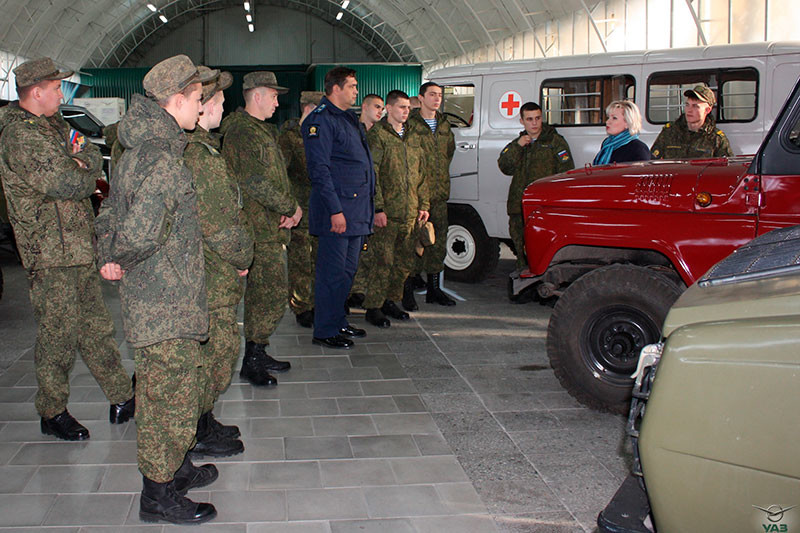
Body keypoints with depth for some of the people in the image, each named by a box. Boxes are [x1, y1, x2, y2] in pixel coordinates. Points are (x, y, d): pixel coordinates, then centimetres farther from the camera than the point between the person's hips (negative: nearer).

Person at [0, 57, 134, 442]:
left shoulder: (53, 125, 16)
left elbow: (95, 159, 12)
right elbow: (64, 183, -24)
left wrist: (79, 162, -10)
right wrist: (84, 172, -3)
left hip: (79, 247, 9)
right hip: (50, 253, -9)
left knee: (96, 326, 14)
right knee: (58, 334, 1)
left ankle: (122, 399, 22)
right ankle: (52, 413, 16)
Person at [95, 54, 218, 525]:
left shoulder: (138, 150, 10)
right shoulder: (162, 159, -22)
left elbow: (110, 214, 18)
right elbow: (141, 233, -30)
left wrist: (109, 258, 11)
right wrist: (123, 262, -11)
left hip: (147, 294, 10)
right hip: (166, 305, -10)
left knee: (160, 391, 21)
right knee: (172, 396, 1)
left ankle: (174, 468, 36)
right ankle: (159, 494, 14)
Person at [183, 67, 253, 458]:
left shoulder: (203, 146, 15)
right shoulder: (192, 152, -20)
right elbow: (209, 221, -22)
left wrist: (238, 255, 15)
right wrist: (239, 257, -10)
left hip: (218, 270, 10)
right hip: (210, 275, -10)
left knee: (218, 348, 18)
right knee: (216, 347, 0)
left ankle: (203, 422, 30)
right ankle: (198, 437, 11)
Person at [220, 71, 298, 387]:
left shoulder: (263, 130, 20)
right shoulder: (241, 132, -14)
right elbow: (254, 181, -22)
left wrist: (288, 209, 5)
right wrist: (291, 207, -12)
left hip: (270, 226, 10)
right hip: (259, 229, -10)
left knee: (261, 292, 14)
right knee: (273, 291, -9)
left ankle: (257, 354, 23)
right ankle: (252, 360, -1)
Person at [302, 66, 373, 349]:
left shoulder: (349, 118, 20)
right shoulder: (320, 120, -11)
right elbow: (319, 169, -17)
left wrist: (370, 206, 20)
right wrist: (335, 210, -21)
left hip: (358, 208, 10)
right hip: (337, 207, -10)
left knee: (348, 269, 15)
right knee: (333, 271, -4)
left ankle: (338, 322, 27)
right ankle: (325, 331, 5)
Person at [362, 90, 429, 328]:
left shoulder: (413, 137, 17)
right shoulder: (377, 135, -5)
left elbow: (421, 173, 20)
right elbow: (372, 174, -11)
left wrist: (423, 205, 13)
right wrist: (378, 208, -17)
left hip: (409, 213, 7)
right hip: (386, 211, -7)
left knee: (405, 261, 11)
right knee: (382, 261, -4)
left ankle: (389, 301, 25)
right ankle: (373, 307, 6)